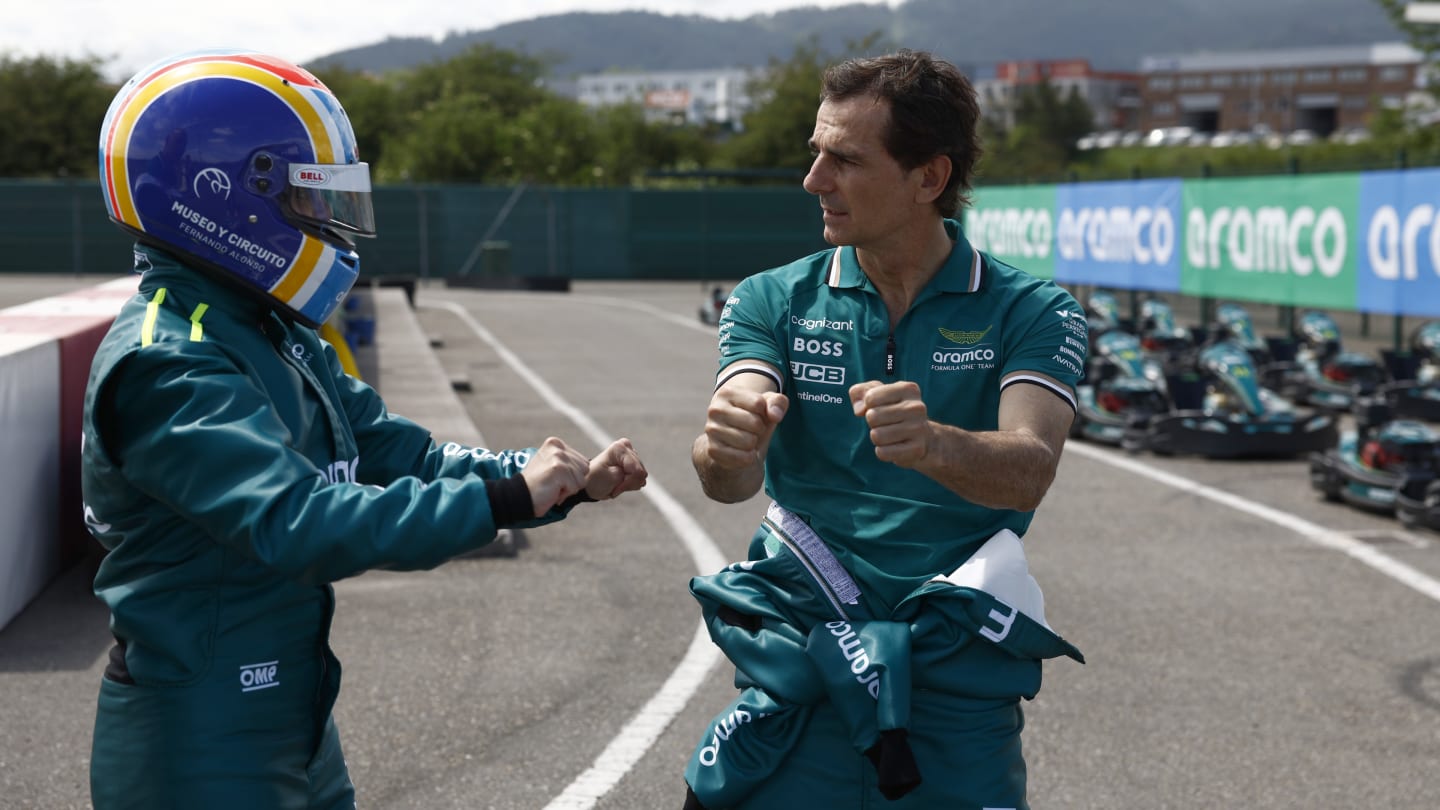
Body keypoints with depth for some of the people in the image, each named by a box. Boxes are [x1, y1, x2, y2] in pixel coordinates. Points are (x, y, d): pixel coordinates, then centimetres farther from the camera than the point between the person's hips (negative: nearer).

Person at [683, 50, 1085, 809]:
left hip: (959, 683, -1)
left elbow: (1028, 472, -19)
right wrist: (724, 451, -35)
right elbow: (731, 478, -11)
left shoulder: (1030, 313, -2)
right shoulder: (773, 301, 4)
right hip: (796, 661, 1)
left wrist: (931, 445, -40)